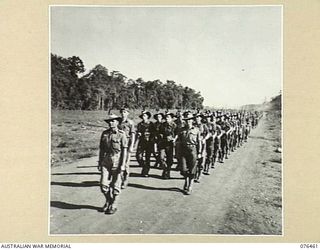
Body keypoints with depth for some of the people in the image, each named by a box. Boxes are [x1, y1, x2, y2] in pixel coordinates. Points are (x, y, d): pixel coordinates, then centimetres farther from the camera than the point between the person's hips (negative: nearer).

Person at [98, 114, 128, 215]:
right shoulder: (104, 133, 6)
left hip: (117, 161, -3)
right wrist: (99, 162, 9)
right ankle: (108, 201, 26)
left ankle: (113, 206, 19)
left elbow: (124, 150, -6)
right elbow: (101, 149, 11)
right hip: (106, 161, 4)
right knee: (103, 184, 0)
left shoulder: (121, 134, -5)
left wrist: (123, 165, -12)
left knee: (115, 185, 4)